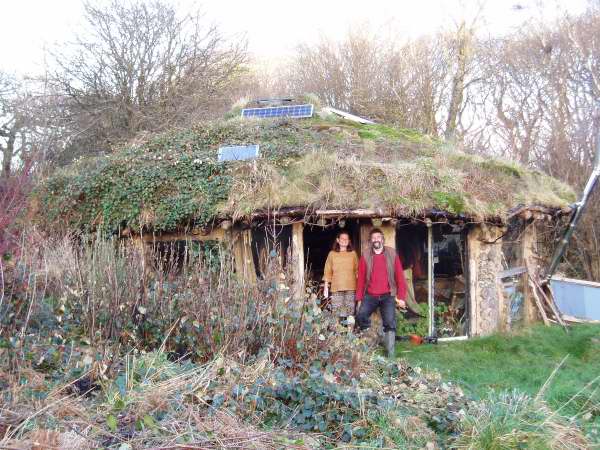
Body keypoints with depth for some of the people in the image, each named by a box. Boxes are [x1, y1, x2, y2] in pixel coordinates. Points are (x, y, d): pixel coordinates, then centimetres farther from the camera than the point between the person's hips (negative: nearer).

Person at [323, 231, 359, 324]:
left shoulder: (353, 253, 12)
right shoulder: (332, 254, 9)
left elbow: (357, 270, 11)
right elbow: (328, 271, 8)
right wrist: (326, 286, 1)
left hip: (351, 288, 1)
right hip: (336, 288, -1)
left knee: (350, 313, -4)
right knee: (337, 313, -6)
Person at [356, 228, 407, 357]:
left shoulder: (392, 254, 3)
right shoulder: (365, 256, 4)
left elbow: (400, 276, 2)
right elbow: (361, 279, 5)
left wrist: (401, 297, -2)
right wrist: (359, 298, 4)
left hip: (388, 296, -1)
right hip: (370, 296, 1)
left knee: (390, 323, -8)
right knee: (360, 317, -15)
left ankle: (390, 355, -1)